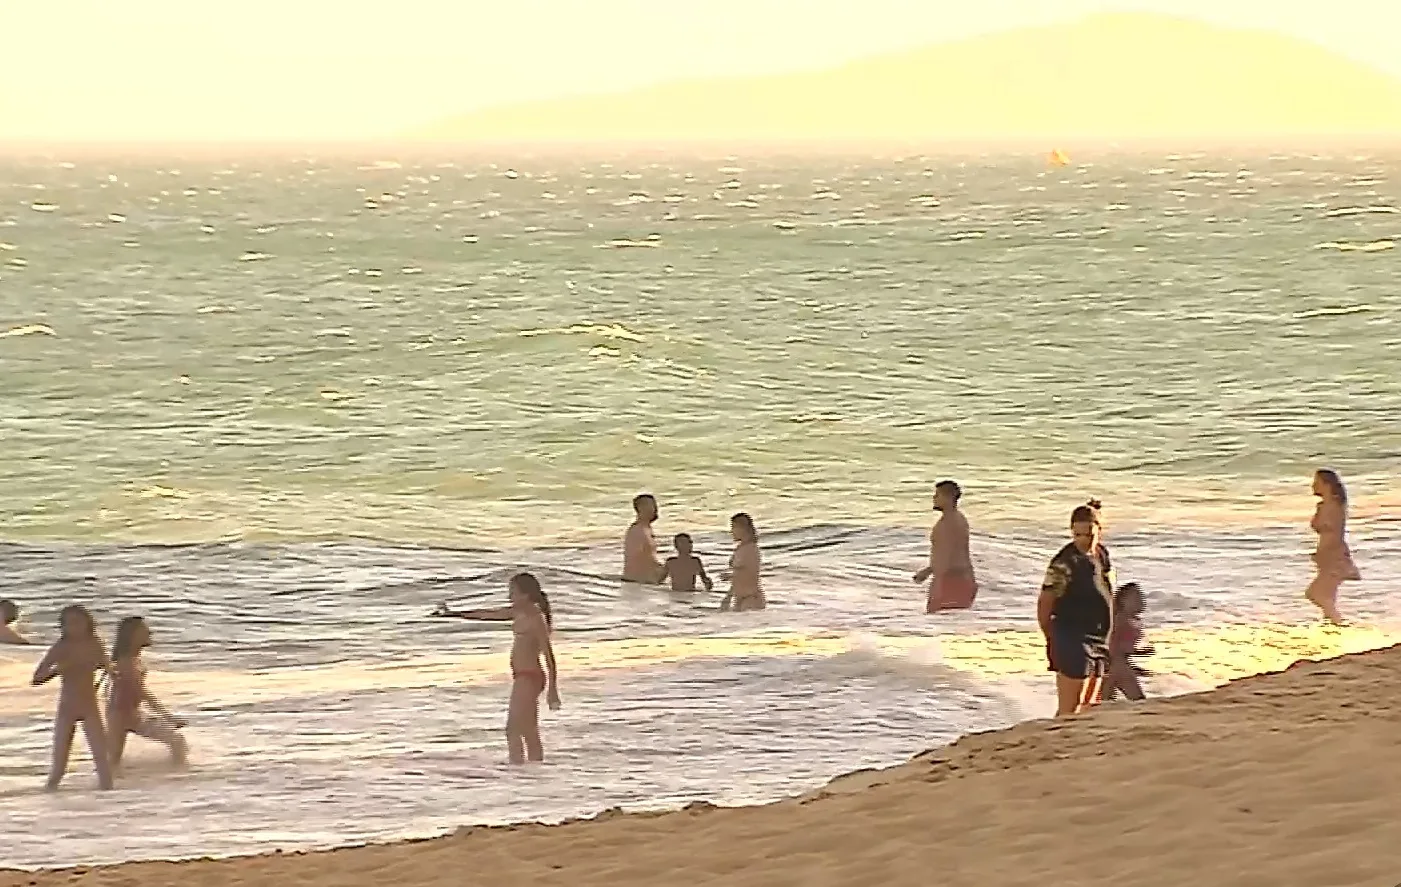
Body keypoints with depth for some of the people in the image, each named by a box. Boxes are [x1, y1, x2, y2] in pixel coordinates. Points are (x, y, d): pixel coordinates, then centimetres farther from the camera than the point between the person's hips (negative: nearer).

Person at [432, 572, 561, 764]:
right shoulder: (519, 612, 11)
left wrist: (552, 689, -19)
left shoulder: (537, 618, -14)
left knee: (513, 730, -11)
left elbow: (548, 654, -16)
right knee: (530, 735, 9)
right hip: (523, 677, 9)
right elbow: (487, 614, 20)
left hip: (530, 678, -9)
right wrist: (453, 614, 23)